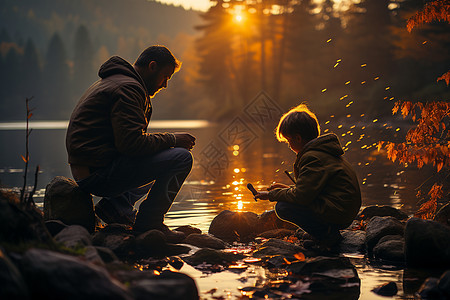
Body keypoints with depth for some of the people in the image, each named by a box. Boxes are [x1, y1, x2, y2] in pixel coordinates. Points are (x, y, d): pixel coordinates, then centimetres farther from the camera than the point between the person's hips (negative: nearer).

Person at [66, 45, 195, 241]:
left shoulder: (112, 82, 22)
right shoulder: (128, 88, -12)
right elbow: (132, 143, -22)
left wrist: (169, 140, 16)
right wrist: (172, 139, -8)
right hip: (97, 174, -11)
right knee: (181, 158, -13)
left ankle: (116, 205, 9)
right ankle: (148, 223, -5)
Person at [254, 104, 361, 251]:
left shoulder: (312, 157, -18)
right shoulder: (323, 150, 15)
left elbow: (301, 196, -21)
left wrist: (271, 195, -7)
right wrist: (288, 188, 18)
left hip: (336, 214, -11)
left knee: (282, 207, -13)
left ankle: (327, 234, -6)